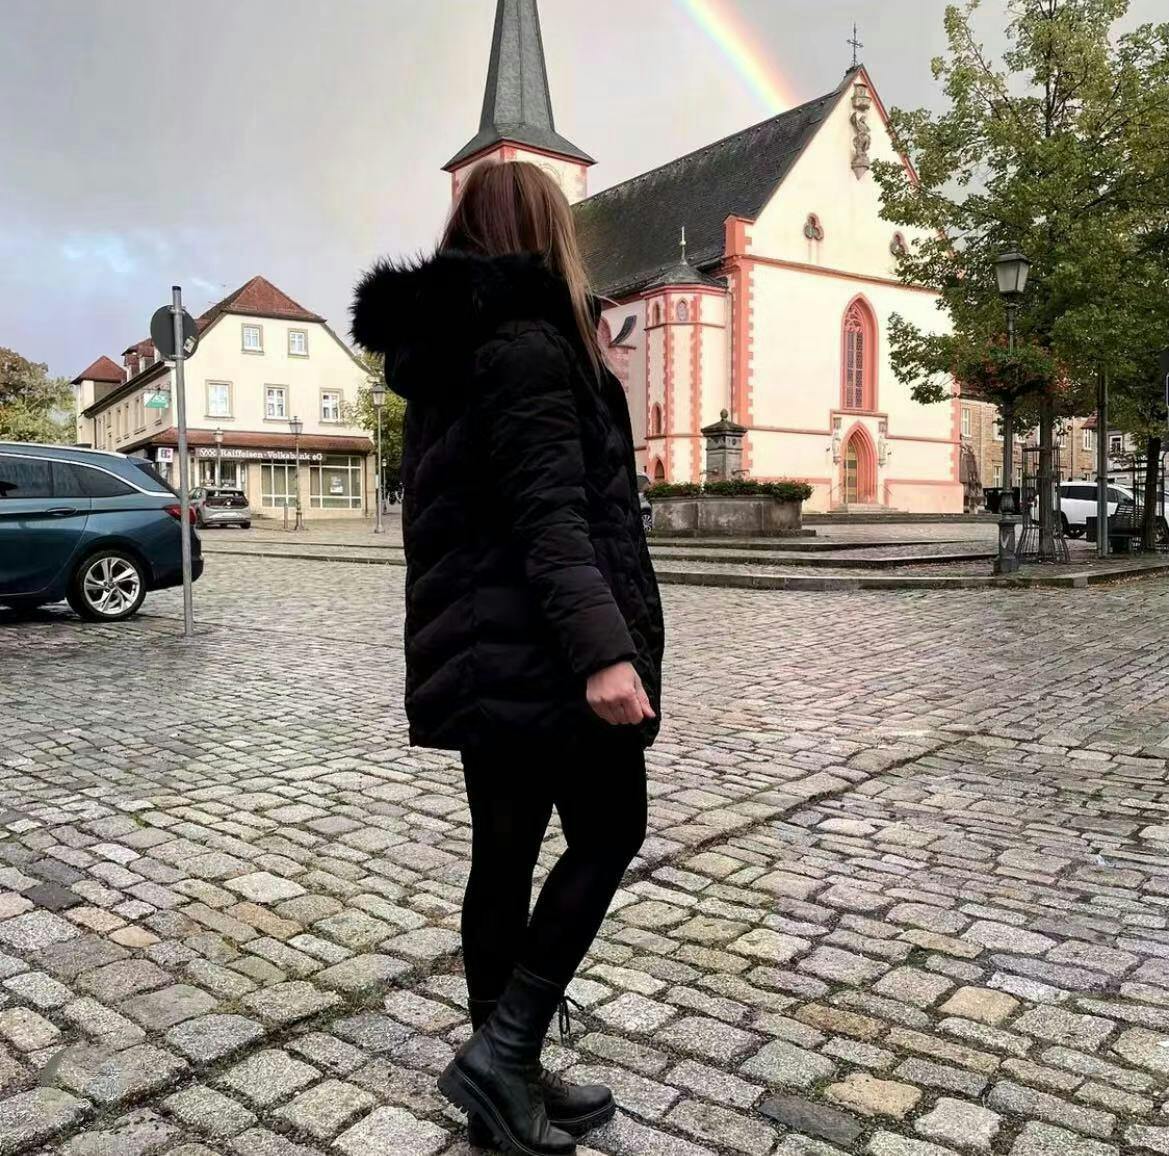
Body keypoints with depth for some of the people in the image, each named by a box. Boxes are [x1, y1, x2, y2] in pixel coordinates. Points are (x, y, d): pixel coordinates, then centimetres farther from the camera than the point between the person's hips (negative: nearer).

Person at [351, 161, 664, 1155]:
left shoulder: (443, 350, 17)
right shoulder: (528, 341, -11)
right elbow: (552, 514, -22)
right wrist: (604, 648, -28)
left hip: (477, 651, 9)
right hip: (542, 651, -9)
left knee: (504, 857, 12)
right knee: (608, 837, 7)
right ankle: (500, 1053, 6)